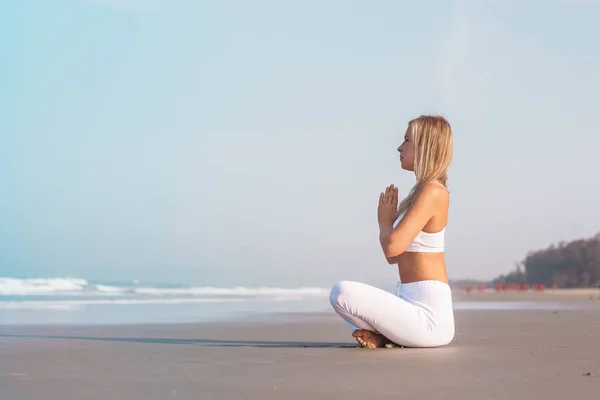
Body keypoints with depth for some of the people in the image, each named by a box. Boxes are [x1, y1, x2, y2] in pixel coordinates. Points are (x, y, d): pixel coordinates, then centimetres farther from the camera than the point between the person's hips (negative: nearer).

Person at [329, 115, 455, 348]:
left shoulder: (432, 192, -15)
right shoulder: (424, 192, 15)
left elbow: (392, 246, -25)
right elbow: (394, 256, 19)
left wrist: (384, 222, -4)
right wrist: (388, 220, 3)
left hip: (428, 315, -11)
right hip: (414, 304, 11)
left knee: (342, 293, -25)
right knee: (343, 295, 24)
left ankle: (389, 336, -4)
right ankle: (390, 335, 5)